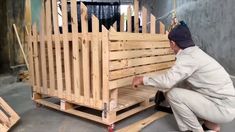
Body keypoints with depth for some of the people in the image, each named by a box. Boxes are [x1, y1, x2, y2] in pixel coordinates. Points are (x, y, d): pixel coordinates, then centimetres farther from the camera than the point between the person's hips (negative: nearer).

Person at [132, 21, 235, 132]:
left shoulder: (189, 57, -20)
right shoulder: (194, 52, 10)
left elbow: (167, 80, -28)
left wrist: (143, 80, -13)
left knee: (173, 94, -16)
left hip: (224, 108, -9)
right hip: (225, 103, 9)